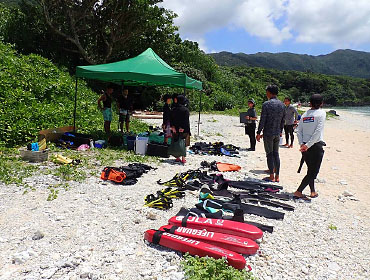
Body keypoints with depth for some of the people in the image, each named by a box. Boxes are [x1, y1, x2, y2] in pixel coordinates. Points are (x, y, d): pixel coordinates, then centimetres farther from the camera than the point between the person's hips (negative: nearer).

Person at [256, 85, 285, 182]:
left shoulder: (266, 104, -13)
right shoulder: (282, 104, 7)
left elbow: (262, 120, -13)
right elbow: (283, 120, 12)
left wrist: (258, 133, -7)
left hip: (268, 133, -6)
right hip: (277, 133, 6)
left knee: (270, 154, 1)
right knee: (276, 154, 11)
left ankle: (271, 176, 6)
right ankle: (277, 176, 15)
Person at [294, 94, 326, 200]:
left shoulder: (304, 115, 9)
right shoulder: (321, 113, -5)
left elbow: (299, 131, 2)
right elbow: (318, 132, -15)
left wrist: (302, 144, -3)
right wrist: (308, 145, -15)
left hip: (305, 146, 6)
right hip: (316, 146, -5)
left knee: (310, 170, 18)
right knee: (313, 172, 2)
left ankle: (313, 192, 26)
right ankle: (298, 191, -4)